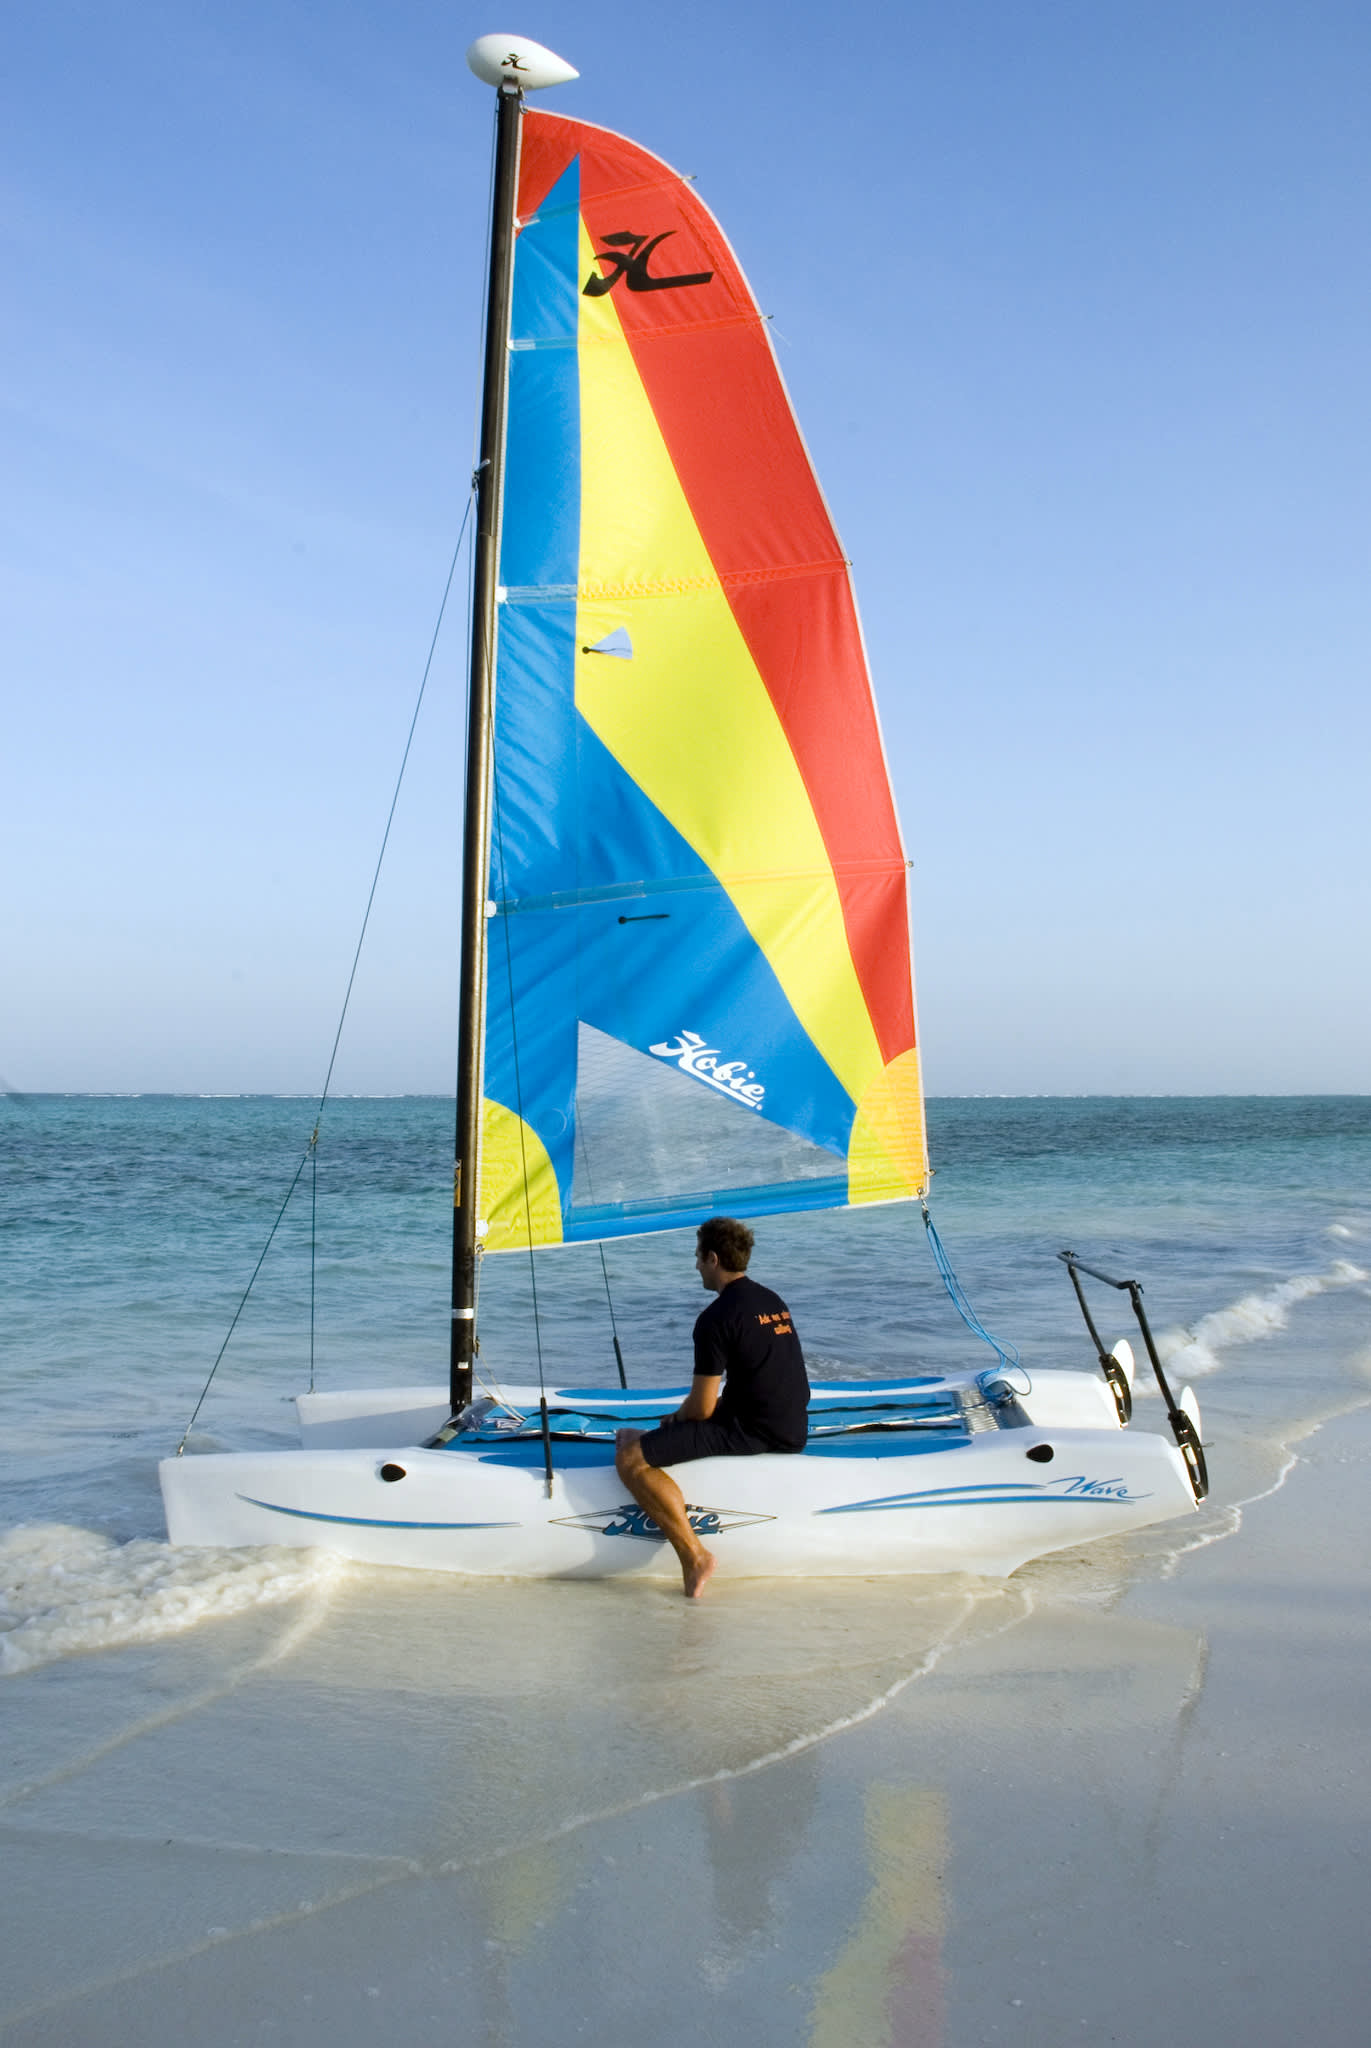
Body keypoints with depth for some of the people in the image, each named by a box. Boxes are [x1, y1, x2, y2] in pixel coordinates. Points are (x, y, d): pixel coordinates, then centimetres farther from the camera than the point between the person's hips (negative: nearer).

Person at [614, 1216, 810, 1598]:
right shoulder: (774, 1301, 13)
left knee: (630, 1460, -9)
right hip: (793, 1430, 10)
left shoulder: (717, 1318, -15)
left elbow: (701, 1408, -15)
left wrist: (672, 1420, 10)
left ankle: (693, 1555, -11)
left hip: (752, 1433, -10)